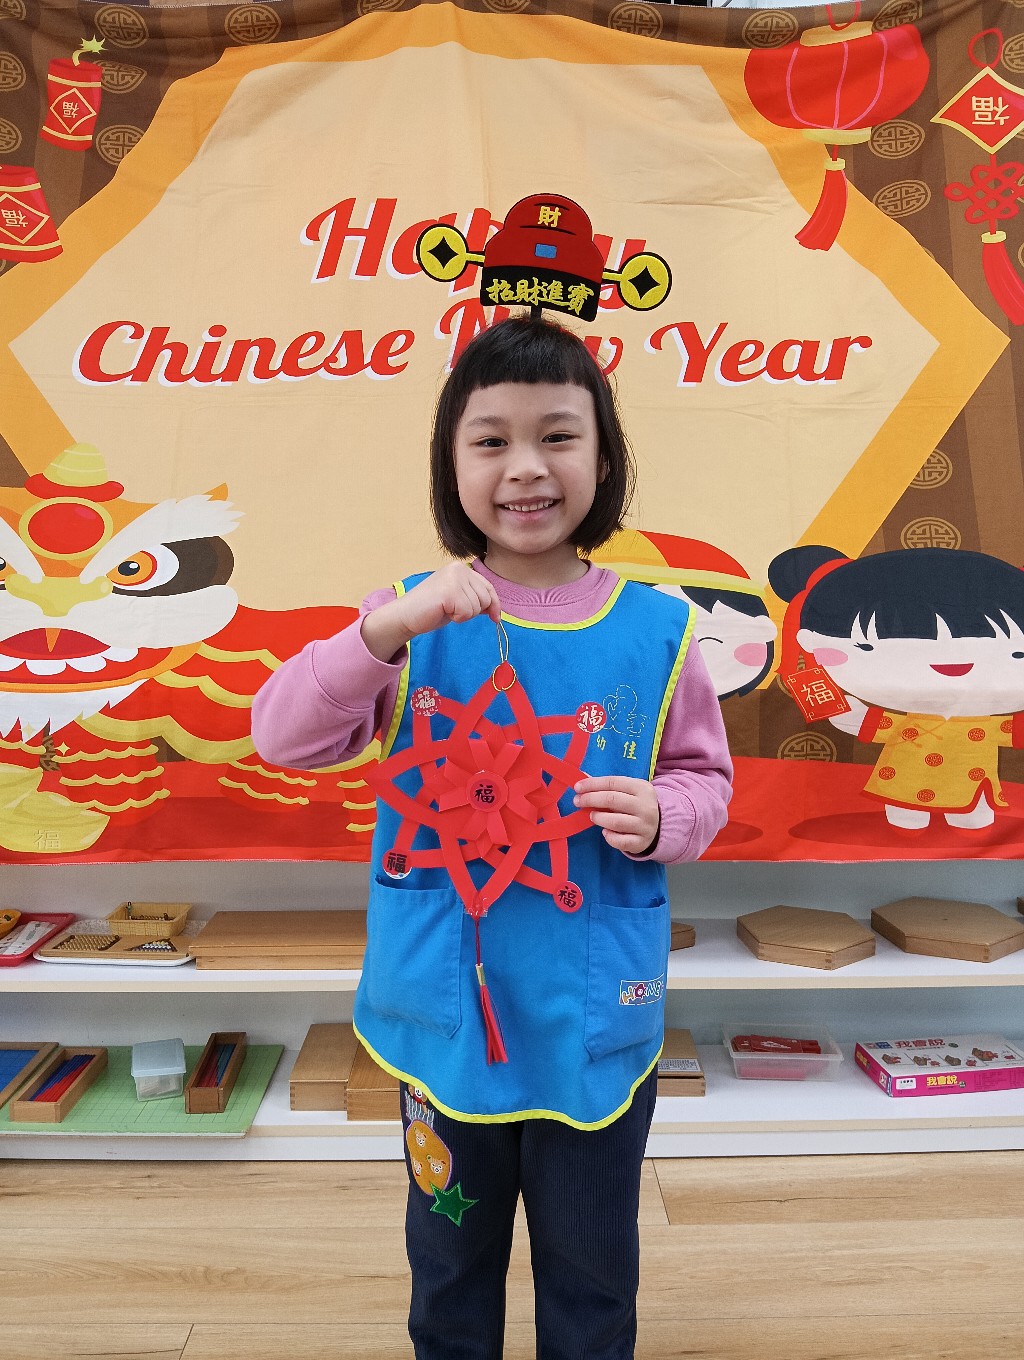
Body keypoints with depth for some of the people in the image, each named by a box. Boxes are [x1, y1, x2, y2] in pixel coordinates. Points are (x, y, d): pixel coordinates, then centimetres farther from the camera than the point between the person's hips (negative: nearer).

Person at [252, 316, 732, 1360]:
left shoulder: (655, 632, -7)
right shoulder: (416, 617, -8)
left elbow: (706, 775, 3)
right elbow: (282, 736, -14)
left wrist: (660, 816, -19)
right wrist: (383, 630, -29)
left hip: (597, 1017, 0)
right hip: (445, 1010, 1)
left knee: (591, 1271, 22)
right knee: (450, 1251, 26)